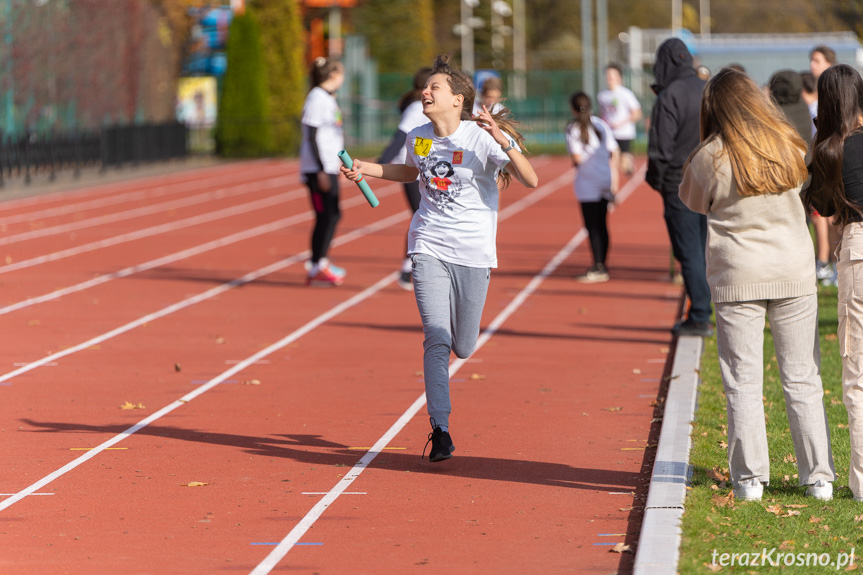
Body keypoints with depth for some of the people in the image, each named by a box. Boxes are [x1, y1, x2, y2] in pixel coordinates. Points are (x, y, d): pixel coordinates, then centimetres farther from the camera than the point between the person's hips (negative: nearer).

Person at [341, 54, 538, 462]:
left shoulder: (482, 138, -12)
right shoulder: (418, 138, 2)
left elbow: (530, 181, -21)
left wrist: (504, 141, -34)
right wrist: (366, 169, 15)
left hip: (473, 252, -2)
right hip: (429, 248, 2)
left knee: (463, 348, 8)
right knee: (436, 340, -13)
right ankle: (440, 430, -9)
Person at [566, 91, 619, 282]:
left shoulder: (573, 129, -7)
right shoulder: (601, 125, 9)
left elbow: (577, 157, -13)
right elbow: (614, 153, 8)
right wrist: (614, 180, 13)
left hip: (587, 180, -5)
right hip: (605, 177, 5)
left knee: (592, 226, -4)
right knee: (601, 224, 11)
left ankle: (598, 268, -8)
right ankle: (602, 267, 15)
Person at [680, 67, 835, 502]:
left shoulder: (710, 158, -9)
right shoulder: (790, 148, 0)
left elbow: (693, 201, 8)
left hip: (737, 278, -2)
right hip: (794, 274, 2)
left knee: (743, 381, 5)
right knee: (802, 379, 8)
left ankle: (749, 479, 4)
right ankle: (818, 477, 9)